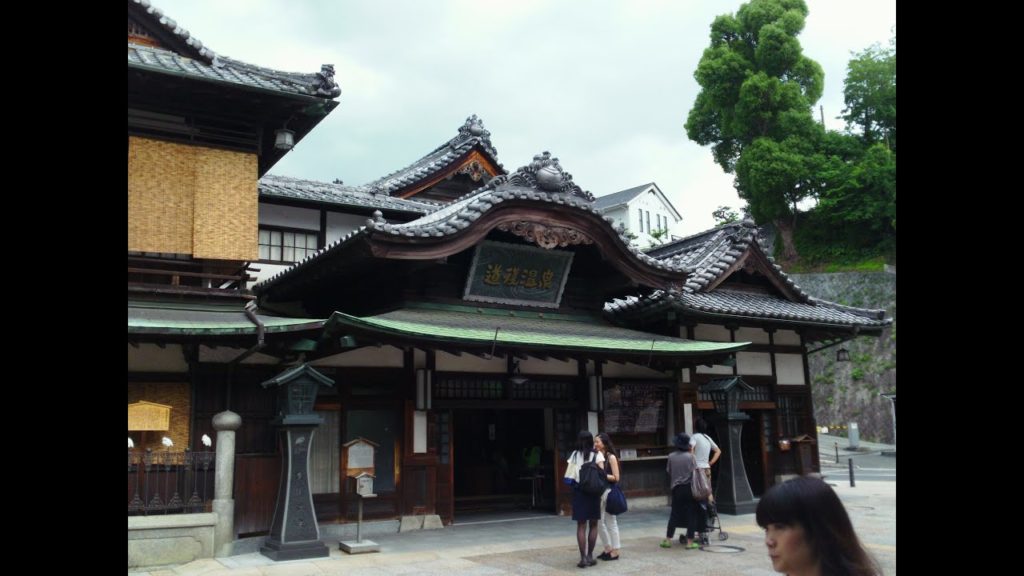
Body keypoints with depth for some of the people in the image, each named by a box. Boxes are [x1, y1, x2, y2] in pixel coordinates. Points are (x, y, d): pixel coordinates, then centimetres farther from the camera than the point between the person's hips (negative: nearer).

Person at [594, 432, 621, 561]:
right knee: (599, 522, 10)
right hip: (599, 491, 6)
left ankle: (615, 552, 12)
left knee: (611, 523, 2)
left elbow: (616, 478, -10)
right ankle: (608, 549, 24)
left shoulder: (611, 457, -8)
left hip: (609, 491, -6)